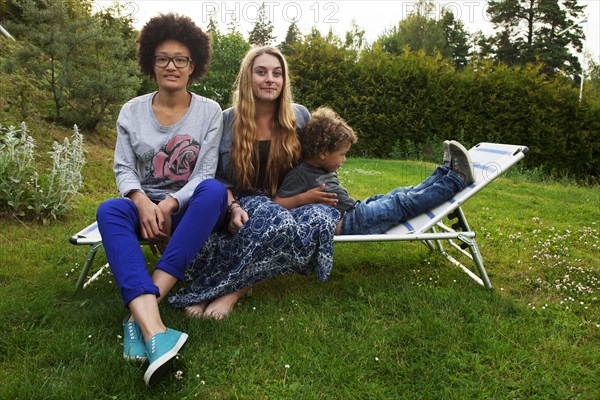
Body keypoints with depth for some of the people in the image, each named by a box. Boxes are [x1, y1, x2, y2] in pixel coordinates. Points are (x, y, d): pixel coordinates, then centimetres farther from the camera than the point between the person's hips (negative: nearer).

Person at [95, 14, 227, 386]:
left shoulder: (209, 111, 0)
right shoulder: (132, 111, 5)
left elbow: (205, 173, -7)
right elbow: (124, 168, 0)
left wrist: (169, 205, -23)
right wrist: (142, 202, -22)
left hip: (190, 209, -1)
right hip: (146, 206, 2)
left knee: (215, 190, -35)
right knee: (109, 210, -32)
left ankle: (139, 313, -39)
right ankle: (154, 329, -50)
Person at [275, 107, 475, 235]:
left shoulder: (324, 170, 14)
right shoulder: (300, 175, -15)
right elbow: (276, 205, -22)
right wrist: (305, 197, -30)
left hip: (356, 209, 10)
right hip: (348, 223, -10)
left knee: (400, 195, 6)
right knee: (401, 203, -9)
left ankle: (445, 172, 17)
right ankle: (456, 180, -1)